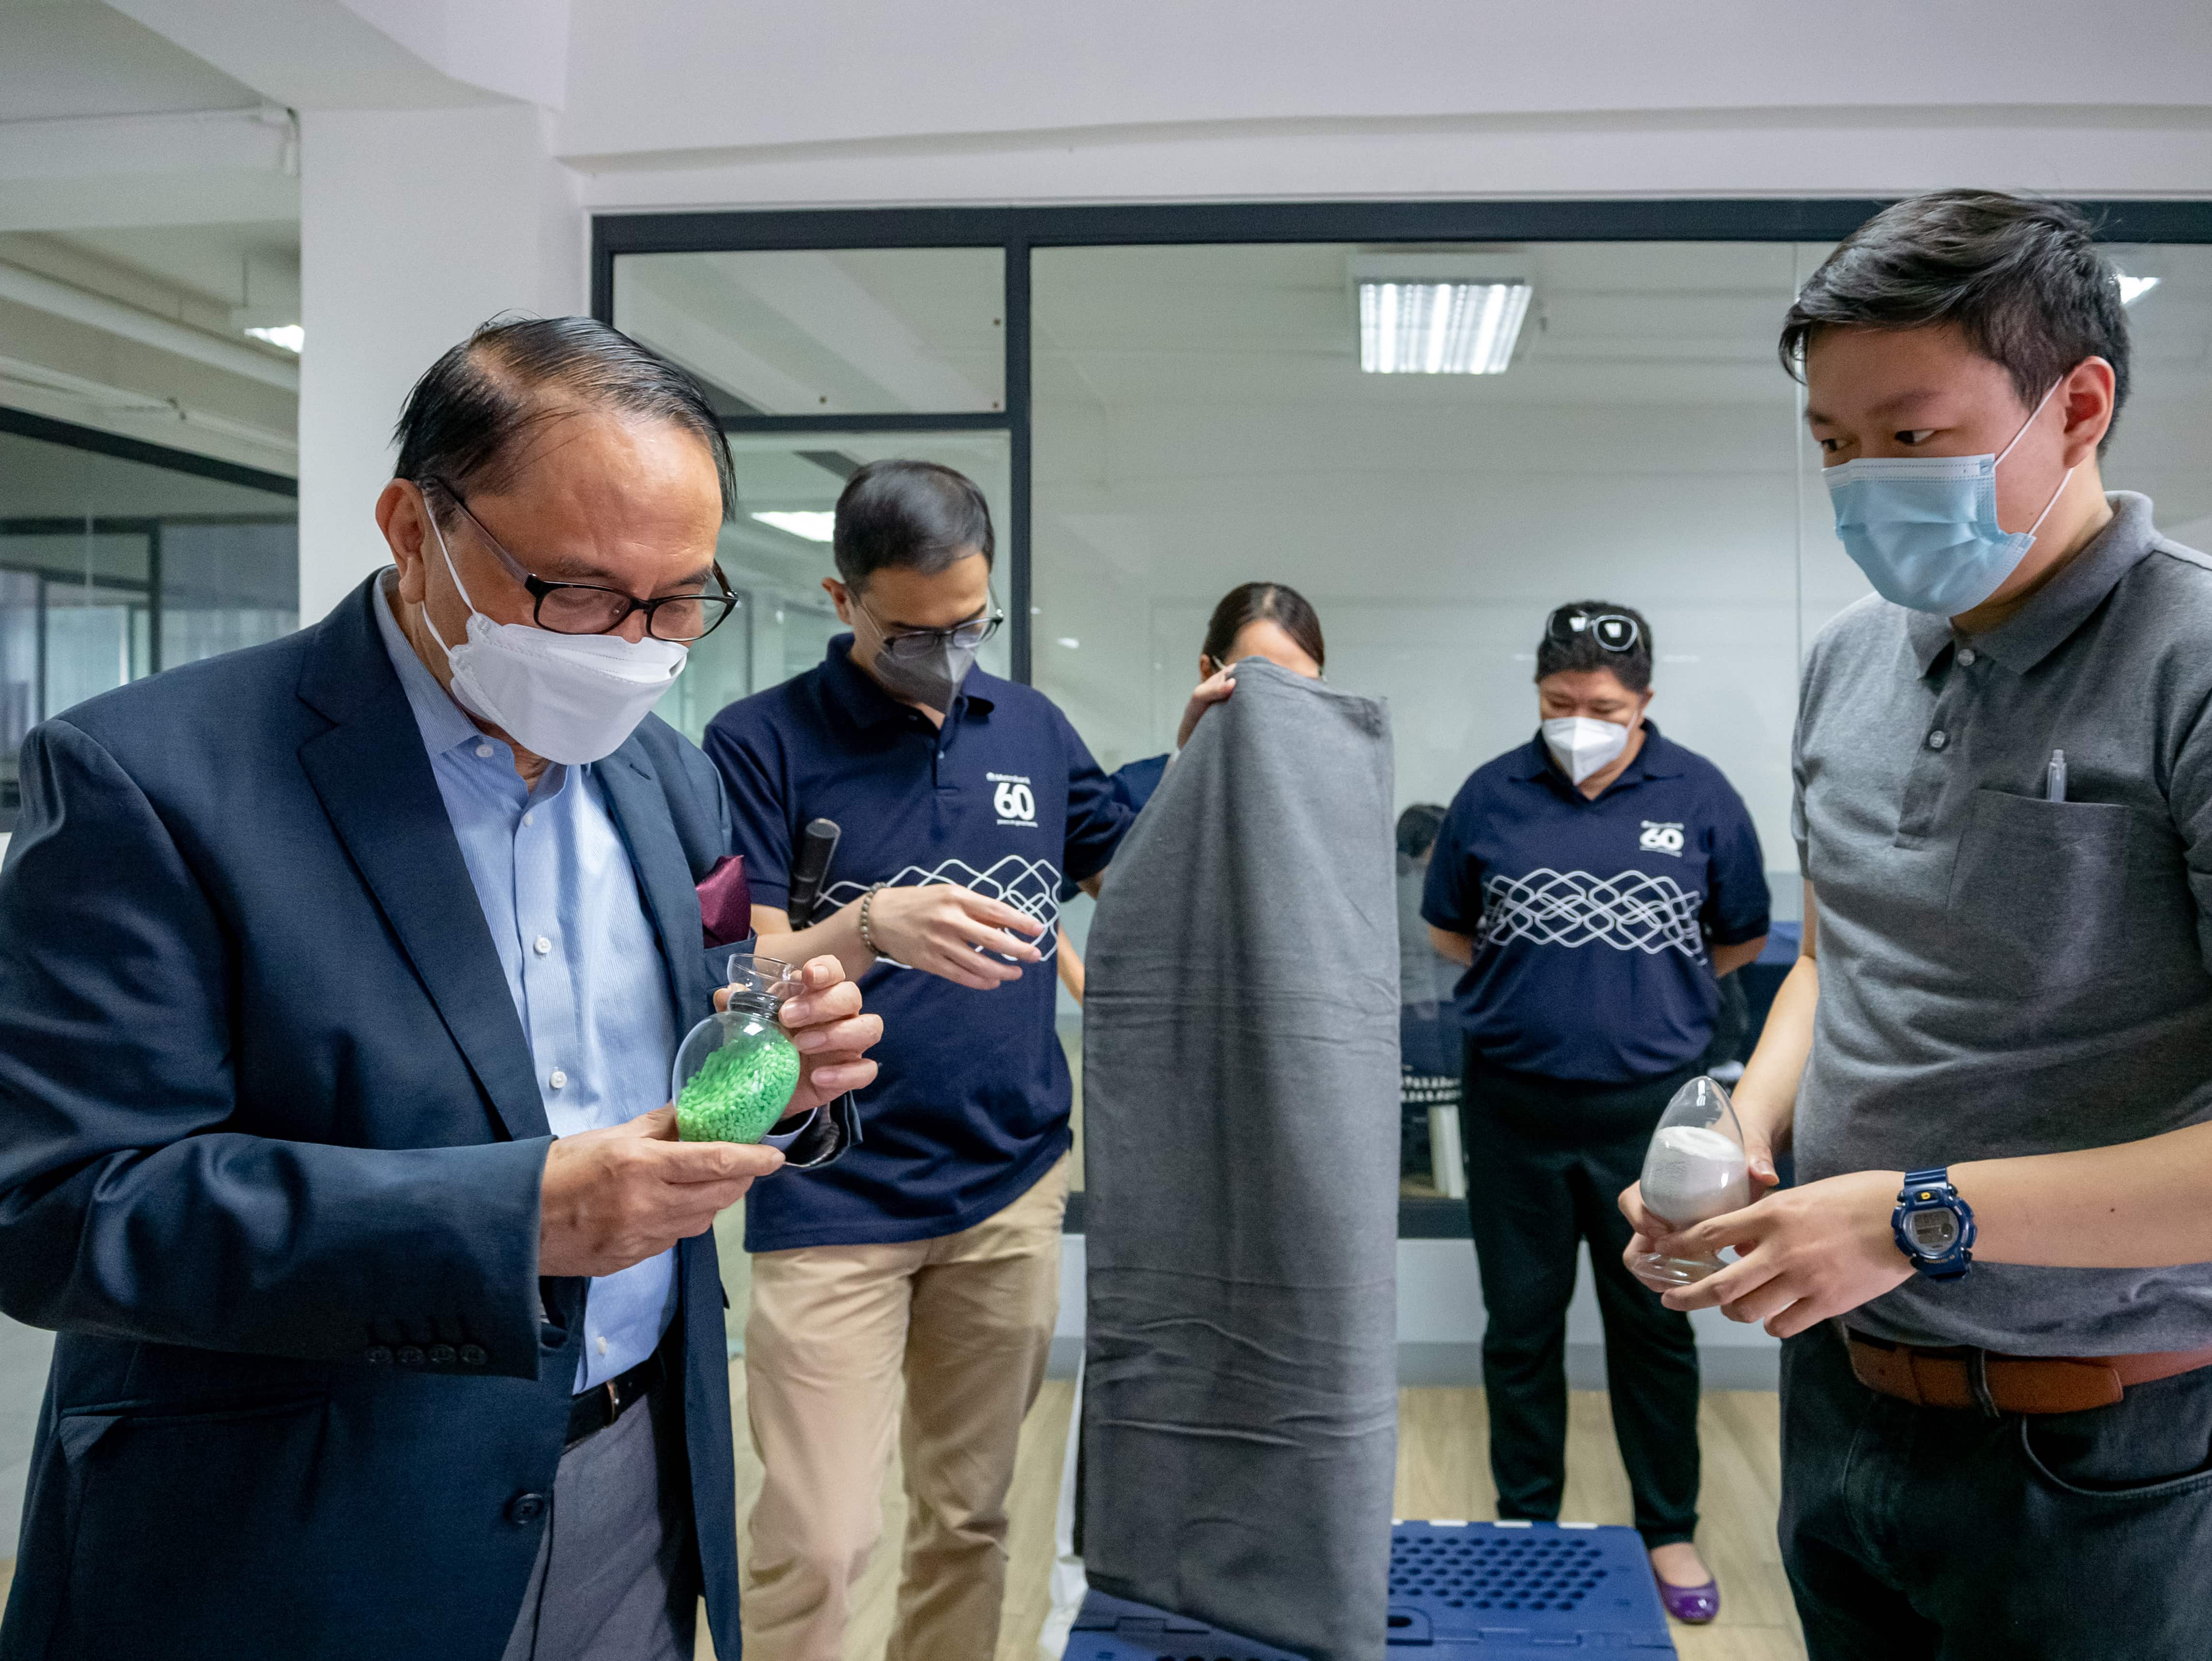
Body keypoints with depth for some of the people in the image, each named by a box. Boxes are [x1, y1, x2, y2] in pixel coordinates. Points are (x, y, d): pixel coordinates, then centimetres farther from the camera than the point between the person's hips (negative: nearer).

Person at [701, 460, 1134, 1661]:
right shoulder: (760, 742, -5)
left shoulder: (1034, 728, 7)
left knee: (969, 1518, 14)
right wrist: (871, 928, -29)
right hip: (833, 1202, -4)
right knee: (815, 1547, -4)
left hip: (1014, 1189, 4)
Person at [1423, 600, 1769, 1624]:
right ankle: (1525, 1526, 29)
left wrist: (1641, 988, 6)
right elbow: (1447, 929, 10)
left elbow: (1742, 939, 8)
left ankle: (1670, 1532, 29)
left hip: (1650, 1107, -1)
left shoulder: (1699, 796, -3)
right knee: (1520, 1325, 13)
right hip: (1514, 1106, 1)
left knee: (1654, 1325, 12)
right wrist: (1536, 984, 5)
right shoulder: (1493, 793, -1)